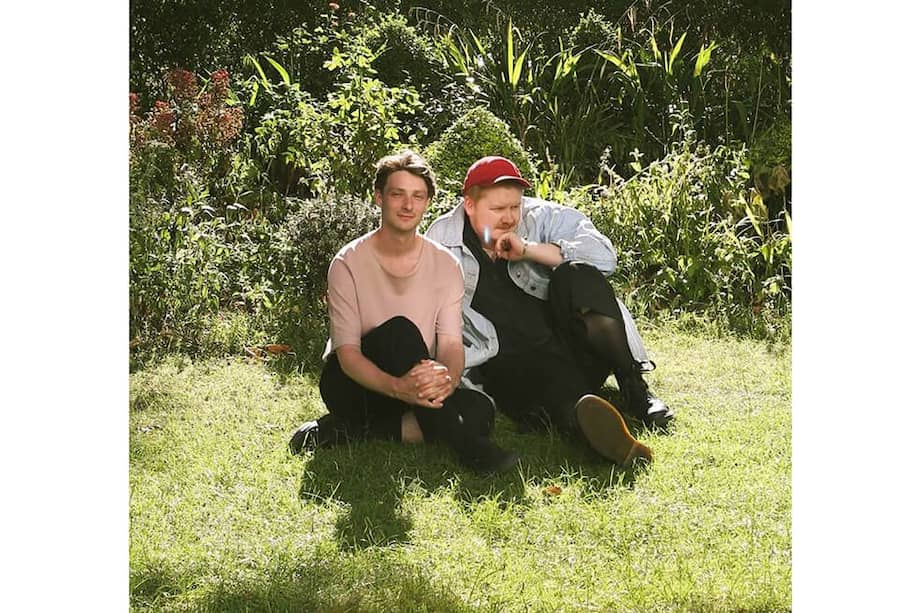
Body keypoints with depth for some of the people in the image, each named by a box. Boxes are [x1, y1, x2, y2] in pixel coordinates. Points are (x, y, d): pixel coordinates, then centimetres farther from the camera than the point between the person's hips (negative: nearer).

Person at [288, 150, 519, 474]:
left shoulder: (445, 265, 0)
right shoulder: (349, 263, -11)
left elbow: (451, 343, -10)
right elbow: (347, 351, -19)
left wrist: (447, 378, -36)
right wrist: (398, 387, -40)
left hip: (416, 384, 4)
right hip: (352, 384, -4)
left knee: (480, 410, -25)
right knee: (400, 330, -34)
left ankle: (358, 430, -21)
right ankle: (464, 446, -36)